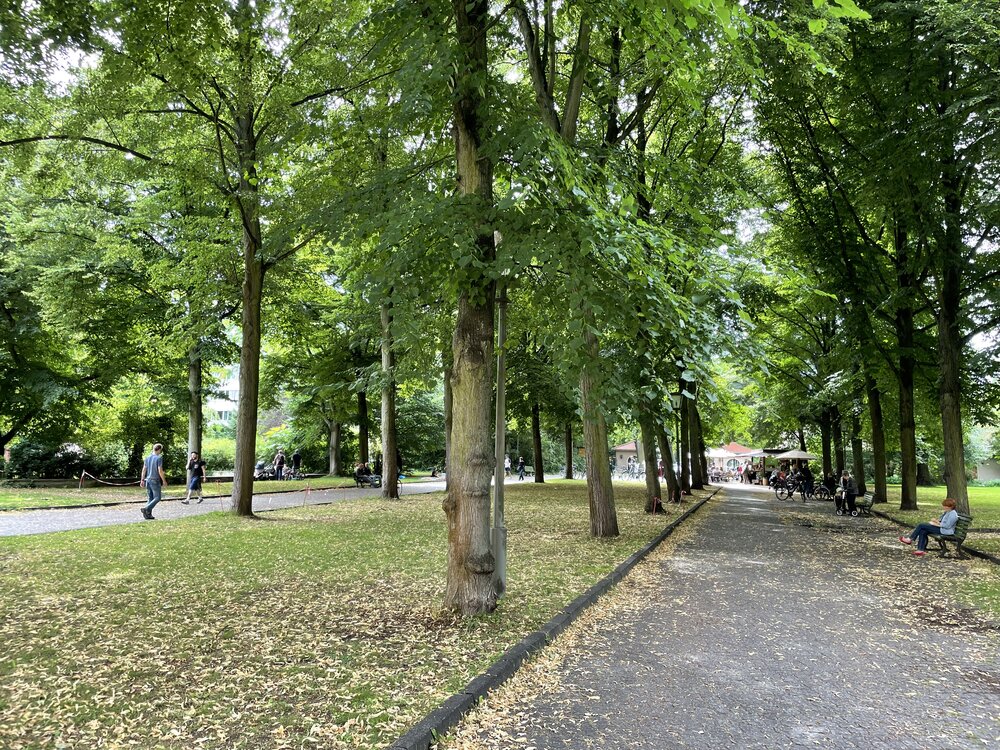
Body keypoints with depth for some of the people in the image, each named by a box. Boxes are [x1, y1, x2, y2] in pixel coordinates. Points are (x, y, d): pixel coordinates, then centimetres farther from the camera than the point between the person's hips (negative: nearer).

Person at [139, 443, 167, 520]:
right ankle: (146, 508, -15)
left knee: (150, 498, 11)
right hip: (155, 481, -7)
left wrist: (142, 480, 16)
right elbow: (160, 471, -15)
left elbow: (144, 469, 10)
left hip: (148, 480, 7)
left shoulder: (147, 458, 8)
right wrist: (164, 481, -8)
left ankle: (148, 514, 8)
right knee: (157, 497, 0)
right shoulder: (159, 458, -12)